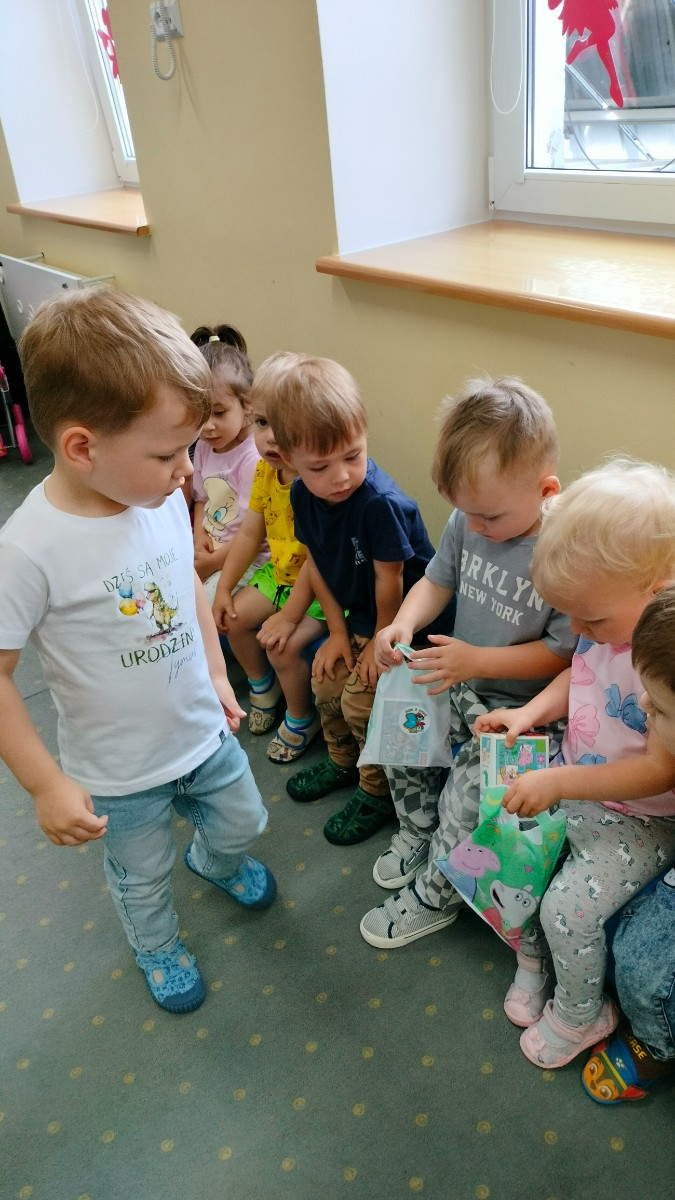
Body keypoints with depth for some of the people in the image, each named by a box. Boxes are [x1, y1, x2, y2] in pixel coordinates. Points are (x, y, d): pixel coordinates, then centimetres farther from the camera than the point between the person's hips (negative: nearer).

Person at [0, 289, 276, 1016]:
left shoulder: (165, 500, -14)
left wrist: (216, 675, 9)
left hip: (203, 732, 5)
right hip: (119, 772, -4)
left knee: (241, 822, 28)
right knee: (141, 879, 23)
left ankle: (215, 862, 64)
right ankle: (157, 947, 56)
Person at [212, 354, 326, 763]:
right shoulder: (266, 472, -4)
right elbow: (250, 534, 4)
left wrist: (290, 615, -25)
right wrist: (224, 589, 4)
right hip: (279, 574, 8)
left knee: (285, 645, -19)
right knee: (234, 618, 5)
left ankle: (302, 718, 10)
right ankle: (262, 686, 31)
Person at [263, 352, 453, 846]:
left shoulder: (382, 502, -34)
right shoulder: (303, 495, -12)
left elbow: (389, 579, -23)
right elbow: (318, 564, -1)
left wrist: (382, 640, -11)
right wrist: (339, 631, 0)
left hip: (404, 618, -7)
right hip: (358, 615, 7)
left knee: (361, 701, -8)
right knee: (326, 681, 11)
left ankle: (379, 792, 18)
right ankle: (343, 761, 39)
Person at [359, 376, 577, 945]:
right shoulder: (468, 522, -9)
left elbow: (564, 653, -21)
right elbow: (437, 581, 5)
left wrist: (476, 660, -27)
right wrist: (404, 623, -15)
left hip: (523, 705, -6)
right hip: (459, 680, 7)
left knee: (465, 801, -12)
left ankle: (434, 896, 19)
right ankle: (418, 835, 33)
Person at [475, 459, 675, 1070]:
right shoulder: (611, 614, -11)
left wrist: (556, 783, -28)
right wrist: (532, 710, -8)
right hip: (567, 781, 7)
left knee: (568, 910, -9)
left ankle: (582, 1014, 24)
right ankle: (531, 962, 33)